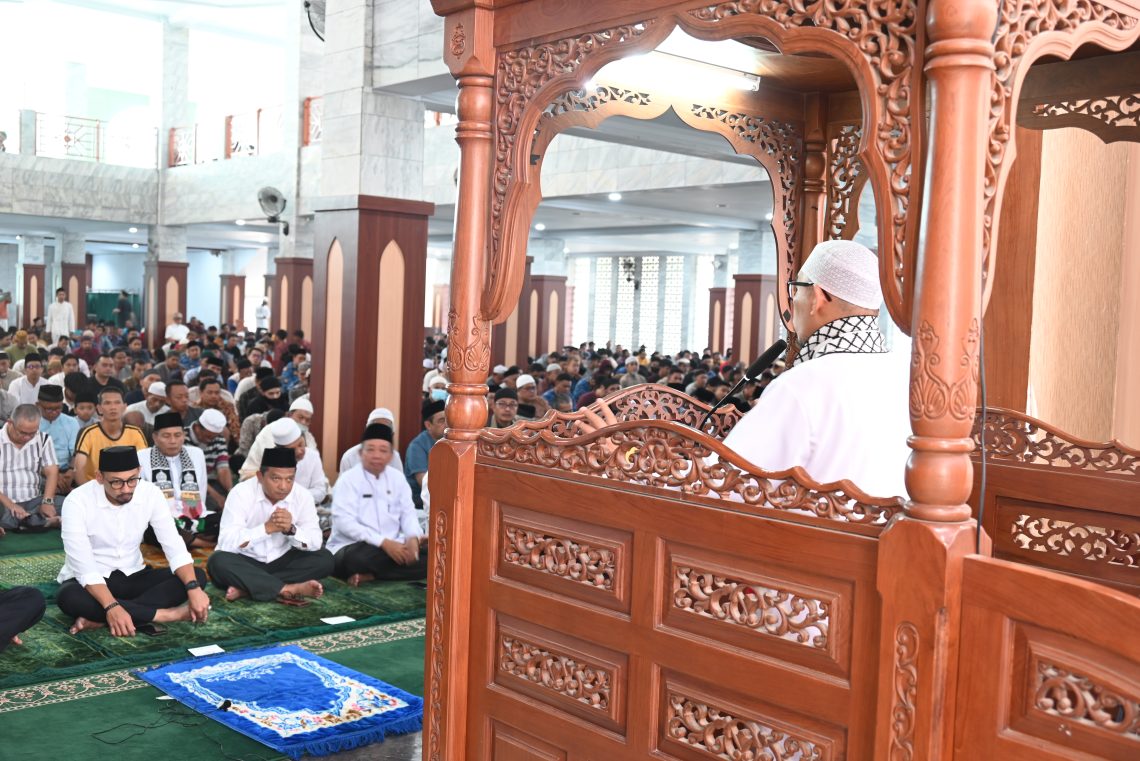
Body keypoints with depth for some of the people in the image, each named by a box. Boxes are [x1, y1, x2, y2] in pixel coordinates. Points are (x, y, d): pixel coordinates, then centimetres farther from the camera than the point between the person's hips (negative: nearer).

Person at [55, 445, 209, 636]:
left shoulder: (150, 493, -11)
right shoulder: (78, 501, -21)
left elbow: (174, 546, -13)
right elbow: (83, 565, -27)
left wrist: (193, 588, -30)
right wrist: (111, 607, -41)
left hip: (131, 577, 4)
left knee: (197, 576, -17)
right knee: (70, 598, -38)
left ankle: (100, 618, -28)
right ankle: (164, 614, -28)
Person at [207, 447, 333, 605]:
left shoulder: (302, 495, -9)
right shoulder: (241, 493, -18)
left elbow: (315, 542, -12)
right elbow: (226, 542, -27)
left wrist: (291, 529, -31)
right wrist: (267, 528, -34)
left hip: (281, 561, 4)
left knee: (325, 559, -17)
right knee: (219, 562, -33)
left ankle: (246, 587, -25)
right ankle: (288, 589, -31)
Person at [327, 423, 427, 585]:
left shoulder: (398, 478, 10)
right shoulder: (348, 480, -7)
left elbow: (408, 513, 8)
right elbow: (344, 522, -17)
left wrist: (413, 538, -16)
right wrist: (384, 542, -26)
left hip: (393, 547, 7)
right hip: (351, 549, -7)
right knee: (363, 556, -41)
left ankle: (371, 576, -19)